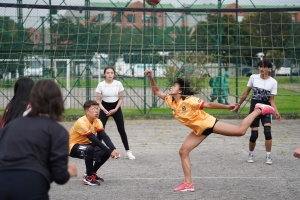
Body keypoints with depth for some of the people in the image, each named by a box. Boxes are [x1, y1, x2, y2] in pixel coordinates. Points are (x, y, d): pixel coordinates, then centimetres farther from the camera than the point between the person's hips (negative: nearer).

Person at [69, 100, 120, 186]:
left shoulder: (97, 121, -4)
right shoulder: (81, 122, -28)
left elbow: (104, 137, -15)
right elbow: (95, 140, -32)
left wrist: (113, 150, -31)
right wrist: (110, 151, -33)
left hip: (86, 145, 8)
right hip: (73, 147, -8)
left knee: (106, 152, -6)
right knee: (89, 149, -37)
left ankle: (92, 172, 15)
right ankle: (88, 177, -21)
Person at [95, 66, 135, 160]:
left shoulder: (118, 84, -7)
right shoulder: (101, 85, -9)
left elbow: (120, 98, 0)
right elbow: (98, 100, -5)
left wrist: (115, 109, -11)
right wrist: (103, 109, -18)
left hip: (116, 108, 1)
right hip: (105, 108, -1)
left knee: (121, 129, 1)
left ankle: (128, 151, 8)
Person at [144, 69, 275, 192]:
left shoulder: (188, 100, -23)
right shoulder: (170, 101, -2)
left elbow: (209, 105, -22)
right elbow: (157, 92, 6)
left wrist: (227, 107, -26)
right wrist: (151, 78, -7)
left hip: (208, 123, -8)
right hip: (199, 130, 8)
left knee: (240, 131, -12)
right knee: (183, 151, -2)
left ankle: (259, 110, 10)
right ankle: (188, 184, 2)